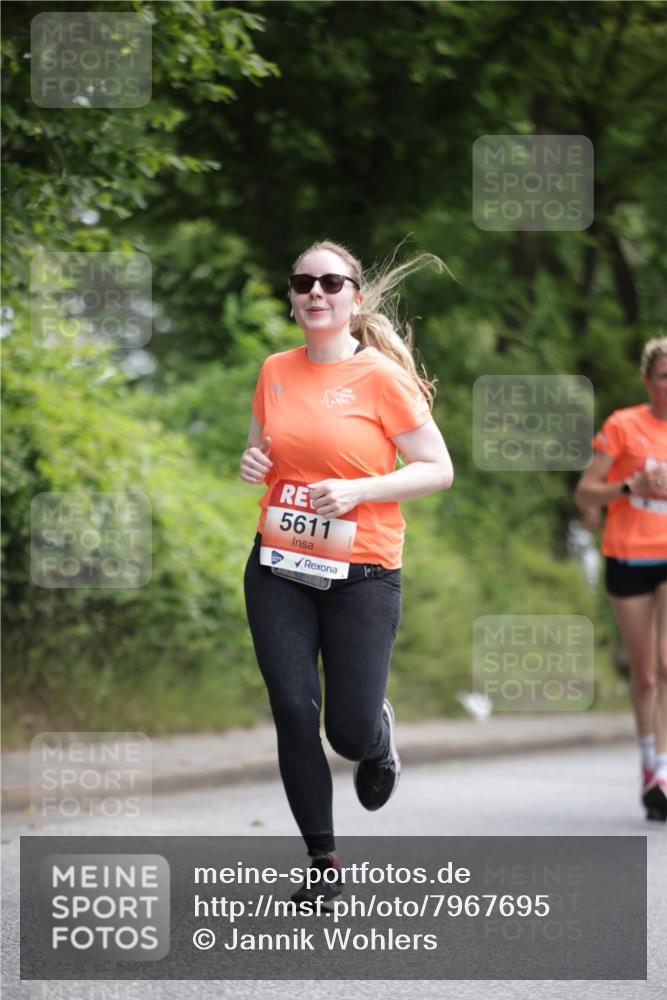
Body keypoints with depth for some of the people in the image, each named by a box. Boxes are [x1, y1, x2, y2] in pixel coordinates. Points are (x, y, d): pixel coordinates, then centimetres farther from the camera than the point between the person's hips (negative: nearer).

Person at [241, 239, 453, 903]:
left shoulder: (382, 376, -8)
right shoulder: (275, 371, 6)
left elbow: (438, 470, -7)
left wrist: (357, 490, -19)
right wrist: (252, 463, -2)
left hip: (362, 575, -4)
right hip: (278, 573, 4)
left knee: (350, 731, -3)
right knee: (293, 713, -3)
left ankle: (379, 740, 36)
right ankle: (323, 860, 11)